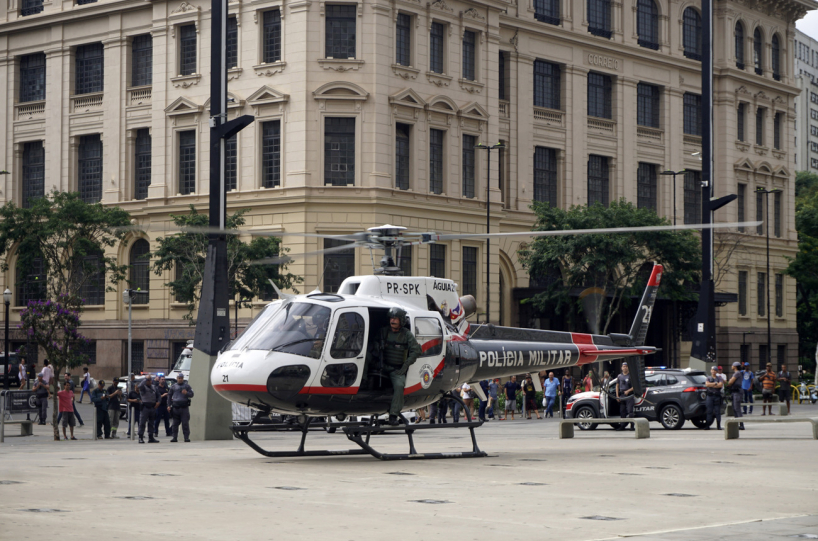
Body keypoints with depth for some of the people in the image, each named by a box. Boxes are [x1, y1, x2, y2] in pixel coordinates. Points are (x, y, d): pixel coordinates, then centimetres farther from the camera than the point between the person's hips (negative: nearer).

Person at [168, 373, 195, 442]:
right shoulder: (173, 386, 14)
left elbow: (191, 394, 8)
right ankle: (174, 437, 6)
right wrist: (169, 405, 10)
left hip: (184, 407, -1)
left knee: (185, 423, -5)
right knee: (175, 423, 1)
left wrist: (186, 393, -13)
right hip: (176, 407, 1)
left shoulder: (187, 386, 10)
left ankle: (186, 437, -2)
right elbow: (169, 395, 18)